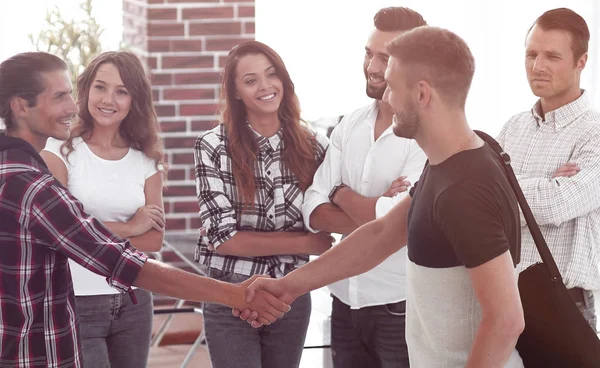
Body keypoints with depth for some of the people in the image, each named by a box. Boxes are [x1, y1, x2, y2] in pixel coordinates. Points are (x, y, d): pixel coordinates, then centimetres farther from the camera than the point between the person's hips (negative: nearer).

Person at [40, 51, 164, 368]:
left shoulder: (147, 161, 5)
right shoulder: (60, 149, -6)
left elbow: (154, 239, -2)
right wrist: (128, 229, -9)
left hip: (134, 302, 4)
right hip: (75, 304, -4)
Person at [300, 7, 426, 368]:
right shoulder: (349, 126, 5)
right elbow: (314, 212, -1)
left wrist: (341, 193, -6)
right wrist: (372, 220, -18)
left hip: (401, 306, -6)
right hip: (346, 300, 6)